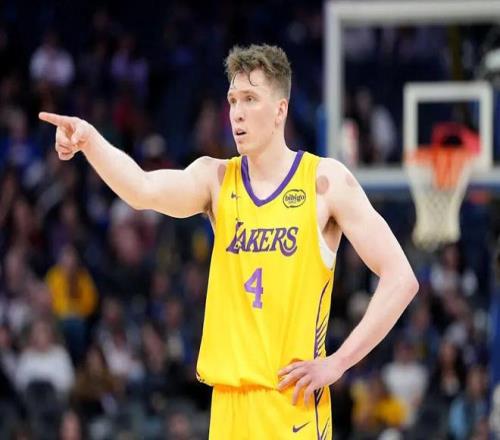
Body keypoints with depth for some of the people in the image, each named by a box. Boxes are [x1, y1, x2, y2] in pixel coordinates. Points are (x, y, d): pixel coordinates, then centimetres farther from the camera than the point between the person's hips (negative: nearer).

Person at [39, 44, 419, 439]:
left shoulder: (326, 181, -3)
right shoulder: (216, 179, 7)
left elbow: (401, 279, -5)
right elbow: (145, 190, -14)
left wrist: (338, 363, -9)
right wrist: (89, 141, -31)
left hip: (294, 405, -4)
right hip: (229, 403, 4)